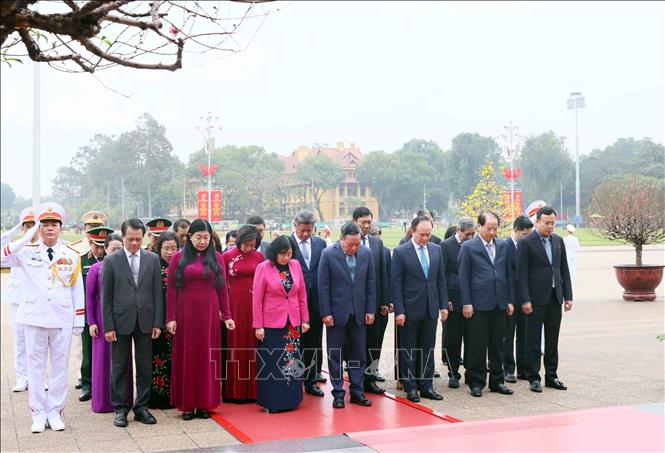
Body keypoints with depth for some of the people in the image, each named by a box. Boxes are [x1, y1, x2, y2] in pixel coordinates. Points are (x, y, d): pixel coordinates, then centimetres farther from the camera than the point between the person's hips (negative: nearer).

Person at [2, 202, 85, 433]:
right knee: (36, 366, 5)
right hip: (35, 318, 0)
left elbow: (77, 290, 6)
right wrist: (26, 238, -19)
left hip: (63, 319, 1)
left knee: (60, 366, 6)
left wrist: (79, 321, 3)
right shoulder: (27, 252, 2)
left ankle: (55, 412, 16)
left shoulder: (72, 256, 4)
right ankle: (38, 414, 15)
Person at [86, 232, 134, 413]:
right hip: (103, 319, -1)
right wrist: (91, 322, -4)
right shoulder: (96, 269, -2)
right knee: (103, 359, 5)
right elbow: (89, 296, 0)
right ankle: (102, 400, 15)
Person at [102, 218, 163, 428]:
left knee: (145, 367, 7)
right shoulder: (111, 260, 0)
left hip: (146, 321, 2)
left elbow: (157, 292, 4)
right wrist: (108, 326, -6)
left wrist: (158, 322, -1)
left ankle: (141, 407, 18)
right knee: (120, 367, 6)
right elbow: (106, 296, -1)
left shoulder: (153, 259, 4)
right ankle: (120, 409, 16)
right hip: (121, 321, -1)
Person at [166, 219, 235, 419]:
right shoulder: (178, 258, 2)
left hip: (209, 314, 1)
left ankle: (204, 404, 14)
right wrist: (170, 318, -7)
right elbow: (171, 289, -1)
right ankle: (187, 405, 11)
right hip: (185, 313, -1)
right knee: (186, 357, 4)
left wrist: (227, 316, 1)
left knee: (207, 356, 5)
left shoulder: (217, 258, 6)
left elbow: (222, 288, 6)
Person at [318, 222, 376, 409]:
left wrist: (370, 310, 1)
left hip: (359, 313, 3)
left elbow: (371, 283, 5)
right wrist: (325, 313, -10)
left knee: (358, 354, 9)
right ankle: (338, 393, 14)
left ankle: (357, 392, 18)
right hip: (336, 313, -3)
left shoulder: (366, 254, 1)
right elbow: (323, 286, -8)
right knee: (335, 355, 4)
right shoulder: (328, 255, -9)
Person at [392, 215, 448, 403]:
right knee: (409, 350, 5)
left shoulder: (436, 249, 6)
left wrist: (443, 305, 5)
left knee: (428, 349, 10)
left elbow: (441, 279, 10)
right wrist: (399, 311, -12)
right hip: (410, 309, -4)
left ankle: (426, 386, 19)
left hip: (431, 308, 4)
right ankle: (410, 387, 14)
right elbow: (396, 283, -8)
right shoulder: (400, 252, -7)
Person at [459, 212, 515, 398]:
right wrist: (466, 303, -9)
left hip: (499, 304, 4)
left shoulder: (503, 246, 10)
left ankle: (497, 381, 20)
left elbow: (508, 274, 13)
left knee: (497, 345, 10)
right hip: (478, 304, -4)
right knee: (477, 346, 1)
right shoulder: (468, 247, -3)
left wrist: (510, 300, 8)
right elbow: (463, 277, -4)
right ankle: (476, 382, 11)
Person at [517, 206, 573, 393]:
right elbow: (522, 274, -9)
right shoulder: (526, 243, -7)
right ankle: (534, 378, 9)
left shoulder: (558, 241, 10)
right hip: (536, 299, -5)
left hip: (555, 297, 5)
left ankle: (551, 376, 20)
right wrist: (525, 300, -14)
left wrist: (568, 296, 7)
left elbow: (564, 270, 12)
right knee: (533, 341, 1)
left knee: (553, 340, 11)